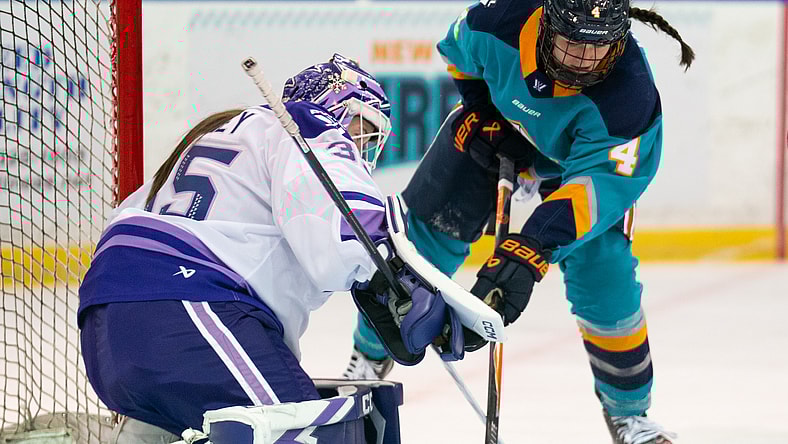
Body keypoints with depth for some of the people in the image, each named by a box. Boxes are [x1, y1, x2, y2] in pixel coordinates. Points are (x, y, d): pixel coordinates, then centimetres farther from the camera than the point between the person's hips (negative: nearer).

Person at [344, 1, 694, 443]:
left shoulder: (630, 95, -42)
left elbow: (596, 182, -47)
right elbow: (459, 47, -8)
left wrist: (530, 251, -57)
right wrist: (483, 113, -14)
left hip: (580, 156, -2)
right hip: (497, 131, 2)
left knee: (604, 278, -13)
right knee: (423, 233, -2)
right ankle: (368, 360, 18)